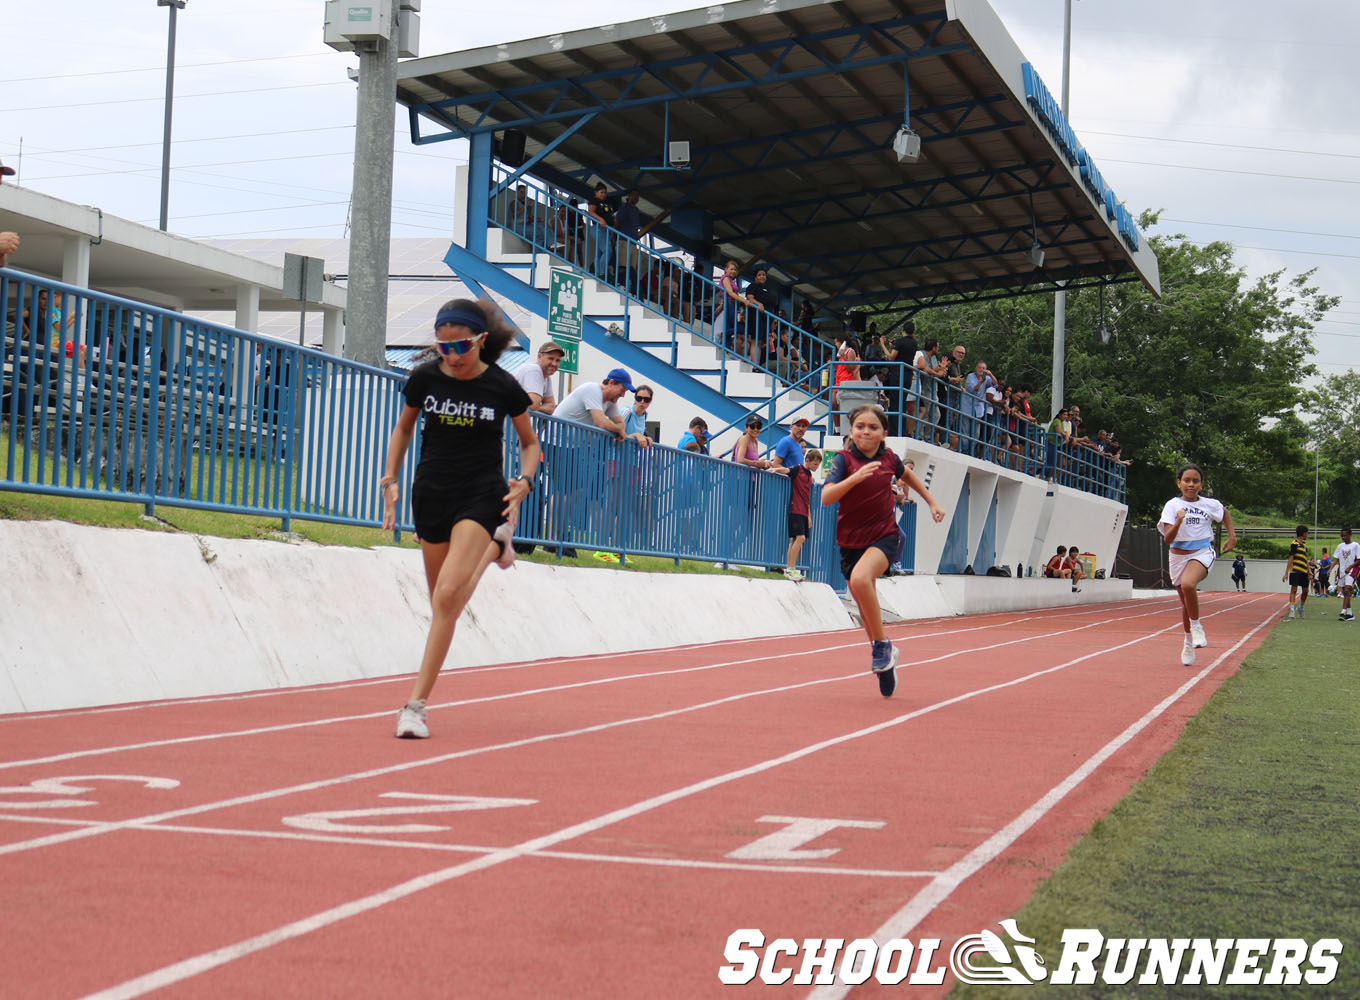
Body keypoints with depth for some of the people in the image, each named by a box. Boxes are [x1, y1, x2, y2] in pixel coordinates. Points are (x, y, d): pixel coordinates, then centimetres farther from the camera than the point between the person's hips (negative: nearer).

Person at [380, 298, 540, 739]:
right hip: (431, 494, 4)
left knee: (448, 594, -19)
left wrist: (525, 481, -11)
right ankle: (493, 546, 47)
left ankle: (417, 705, -16)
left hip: (481, 494, -4)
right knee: (443, 601, 12)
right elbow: (403, 428, 15)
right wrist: (391, 479, 4)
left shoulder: (503, 387, -8)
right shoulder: (425, 379, -3)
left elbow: (529, 442, 7)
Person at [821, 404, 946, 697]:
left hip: (884, 537, -1)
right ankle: (884, 665, 31)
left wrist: (932, 502, 25)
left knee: (860, 578, -33)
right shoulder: (844, 459, -8)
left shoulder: (889, 459, 0)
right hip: (851, 541, 1)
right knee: (866, 607, 10)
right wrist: (855, 477, -34)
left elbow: (907, 475, 25)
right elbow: (826, 497, -22)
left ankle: (882, 644, -17)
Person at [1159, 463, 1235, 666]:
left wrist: (1232, 537, 14)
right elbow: (1168, 539, -15)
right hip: (1178, 556, 2)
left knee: (1188, 584, -32)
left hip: (1202, 553, -2)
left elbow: (1225, 513, 24)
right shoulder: (1173, 505, -6)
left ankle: (1196, 626, -13)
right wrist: (1178, 522, -31)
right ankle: (1189, 642, 32)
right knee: (1185, 602, 11)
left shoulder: (1210, 504, -1)